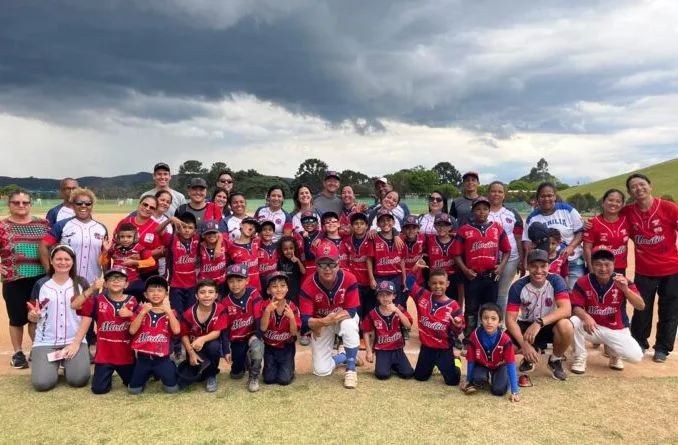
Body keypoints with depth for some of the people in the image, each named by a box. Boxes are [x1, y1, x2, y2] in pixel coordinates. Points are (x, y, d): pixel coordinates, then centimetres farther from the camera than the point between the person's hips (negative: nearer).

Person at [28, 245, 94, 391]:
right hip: (45, 342, 1)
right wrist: (34, 315, -16)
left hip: (75, 340, 0)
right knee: (42, 383, -19)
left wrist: (76, 343, -10)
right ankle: (54, 364, 15)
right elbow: (31, 318, 9)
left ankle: (67, 363, 14)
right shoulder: (41, 284, 3)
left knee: (79, 379, -19)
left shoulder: (81, 283, 2)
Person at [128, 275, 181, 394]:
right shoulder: (141, 310, 2)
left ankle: (164, 372, 23)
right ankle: (148, 375, 31)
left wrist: (168, 310, -19)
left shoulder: (170, 312, 0)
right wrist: (143, 312, -18)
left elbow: (176, 331, -18)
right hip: (142, 357, 1)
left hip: (162, 358, -1)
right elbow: (132, 330, -11)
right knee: (134, 390, 2)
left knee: (172, 388, -8)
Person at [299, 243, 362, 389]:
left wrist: (326, 321, -29)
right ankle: (346, 356, 27)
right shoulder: (308, 285, -27)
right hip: (320, 324, 1)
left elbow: (351, 311, -24)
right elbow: (305, 320, -27)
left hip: (344, 318, -1)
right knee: (321, 370, -5)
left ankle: (351, 369, -17)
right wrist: (322, 322, -47)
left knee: (349, 325, -39)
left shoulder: (349, 279, -27)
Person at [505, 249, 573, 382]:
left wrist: (539, 322, -41)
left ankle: (556, 360, -3)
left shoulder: (556, 281, -17)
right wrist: (525, 344, -33)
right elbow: (510, 319, -20)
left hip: (549, 325, -1)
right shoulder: (518, 286, -17)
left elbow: (566, 309, -30)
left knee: (565, 326, -35)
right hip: (526, 326, 1)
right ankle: (530, 355, 10)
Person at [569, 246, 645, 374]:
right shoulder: (582, 282, -12)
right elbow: (576, 307, -15)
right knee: (574, 321, -31)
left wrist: (625, 289, -37)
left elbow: (641, 306, -20)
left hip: (617, 330, 1)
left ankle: (614, 352, 18)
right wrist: (586, 317, -38)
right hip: (593, 327, -1)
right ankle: (580, 357, -6)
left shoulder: (622, 281, -11)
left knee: (635, 357, -19)